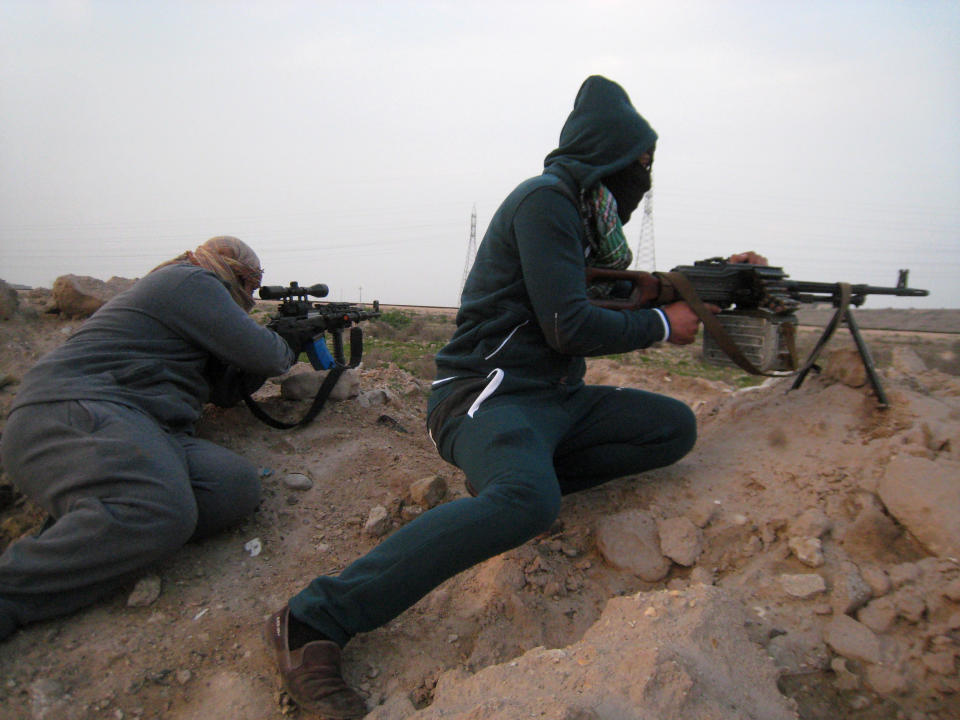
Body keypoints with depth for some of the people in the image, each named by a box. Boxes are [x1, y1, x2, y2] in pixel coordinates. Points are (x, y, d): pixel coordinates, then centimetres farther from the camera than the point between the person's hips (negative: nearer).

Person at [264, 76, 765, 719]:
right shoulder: (545, 200, -11)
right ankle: (315, 621, -29)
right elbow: (570, 327, -18)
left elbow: (614, 292, 24)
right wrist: (663, 325, -4)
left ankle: (518, 475, -2)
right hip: (491, 397, -10)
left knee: (676, 427, 4)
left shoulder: (577, 208, 19)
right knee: (527, 503, -38)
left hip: (554, 398, 10)